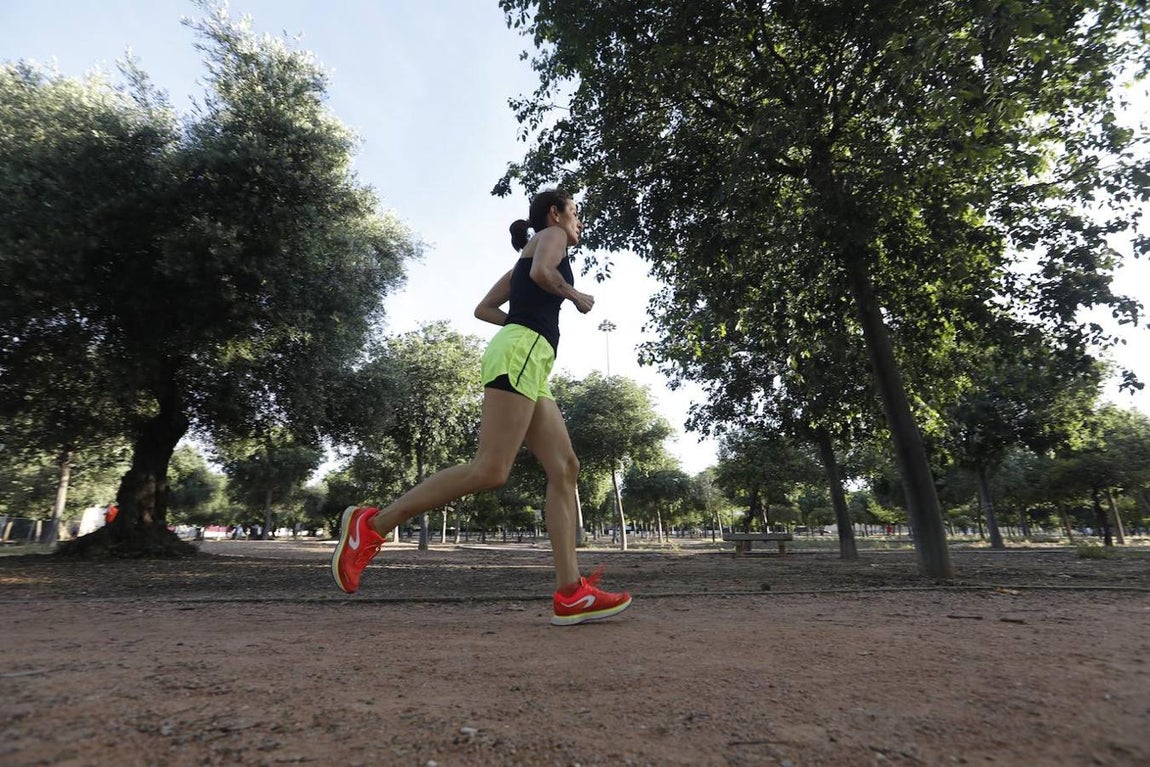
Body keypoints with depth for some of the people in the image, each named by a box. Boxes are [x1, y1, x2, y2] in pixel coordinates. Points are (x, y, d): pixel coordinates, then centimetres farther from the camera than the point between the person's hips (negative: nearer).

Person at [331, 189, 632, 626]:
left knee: (565, 468, -3)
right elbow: (543, 272, -13)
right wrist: (576, 296, 3)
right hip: (520, 354, -10)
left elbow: (483, 308, 30)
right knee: (491, 470, -19)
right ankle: (373, 524, -12)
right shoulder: (551, 235, 10)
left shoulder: (523, 260, 34)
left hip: (528, 366, 10)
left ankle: (569, 593, -10)